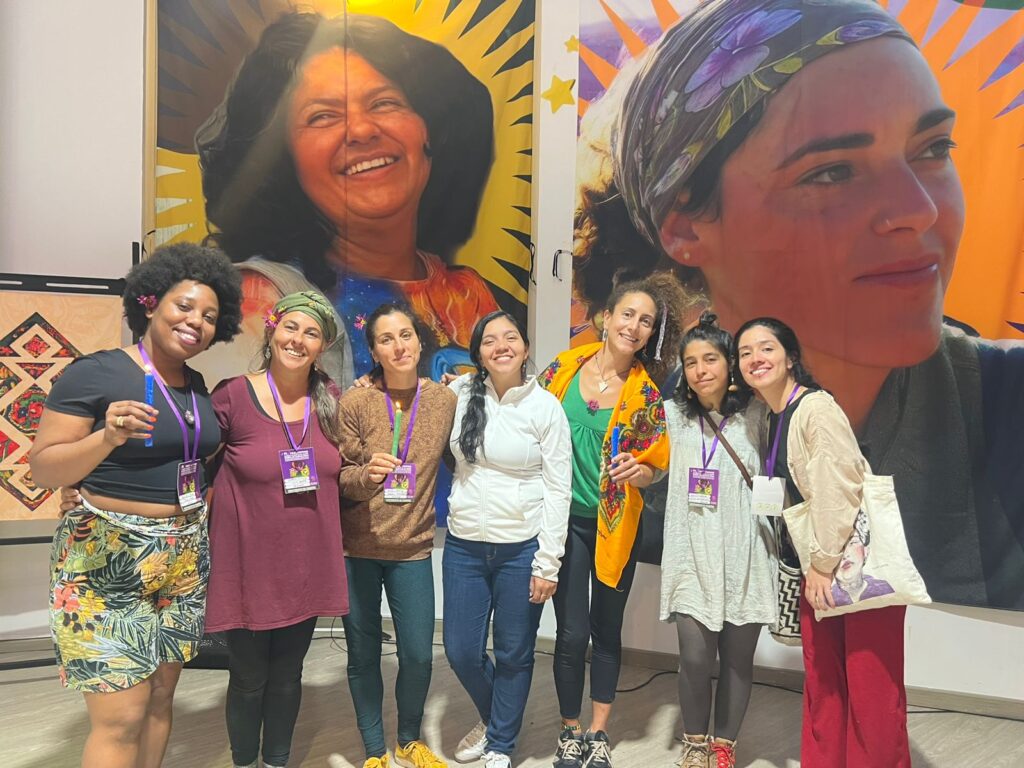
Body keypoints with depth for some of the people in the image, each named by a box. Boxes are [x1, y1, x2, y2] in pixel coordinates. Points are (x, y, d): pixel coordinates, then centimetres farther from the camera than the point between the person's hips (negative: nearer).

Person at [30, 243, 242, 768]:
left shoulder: (196, 385, 9)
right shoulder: (95, 372, -11)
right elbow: (42, 469, -13)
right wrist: (108, 437, -28)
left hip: (184, 561, 7)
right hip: (107, 561, -6)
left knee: (159, 699, 14)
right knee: (121, 719, -4)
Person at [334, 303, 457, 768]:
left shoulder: (445, 399, -1)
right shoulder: (355, 402, -8)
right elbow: (338, 477, -8)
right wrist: (366, 474, -26)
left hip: (413, 550, 2)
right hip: (357, 550, -1)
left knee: (418, 655, 6)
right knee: (364, 654, 8)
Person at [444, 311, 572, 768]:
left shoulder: (545, 406, -7)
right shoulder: (460, 393, 0)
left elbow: (557, 488, -6)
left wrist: (548, 563, -9)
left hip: (521, 548, -3)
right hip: (463, 545, 3)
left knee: (514, 654, 10)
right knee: (461, 651, 10)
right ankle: (492, 719, 41)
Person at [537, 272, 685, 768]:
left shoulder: (647, 393, -5)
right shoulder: (565, 368, -3)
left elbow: (657, 464, 0)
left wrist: (638, 471, -20)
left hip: (615, 525, 0)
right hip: (566, 518, 0)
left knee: (606, 630, 13)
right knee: (572, 631, 3)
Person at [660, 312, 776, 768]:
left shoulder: (755, 415, 1)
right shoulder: (673, 415, 6)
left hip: (744, 553, 0)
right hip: (692, 553, 0)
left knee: (737, 657, 9)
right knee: (695, 656, -5)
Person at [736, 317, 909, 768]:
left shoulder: (816, 408, -15)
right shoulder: (771, 419, 11)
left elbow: (841, 490, -20)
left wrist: (823, 564, -15)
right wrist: (812, 565, 9)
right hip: (820, 563, 8)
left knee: (872, 688, -2)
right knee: (821, 681, 11)